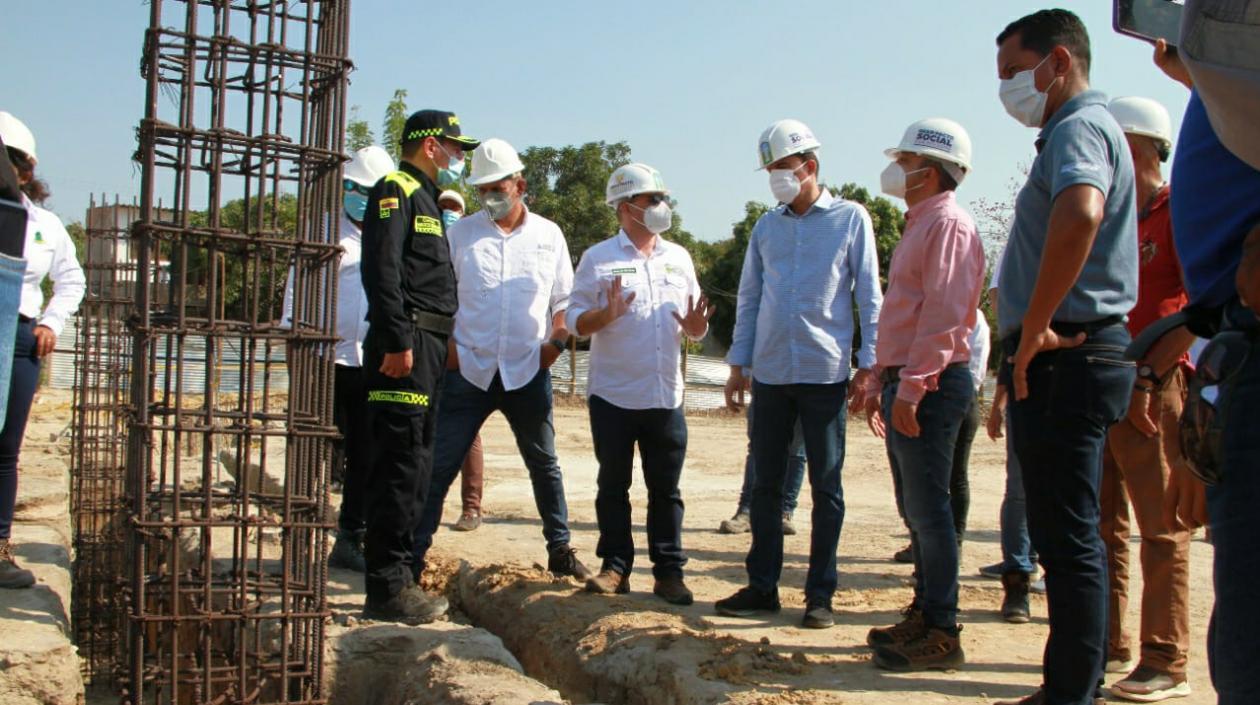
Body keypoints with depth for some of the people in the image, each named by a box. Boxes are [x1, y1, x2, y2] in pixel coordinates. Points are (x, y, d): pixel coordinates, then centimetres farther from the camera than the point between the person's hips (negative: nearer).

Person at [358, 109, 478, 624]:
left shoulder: (426, 199, 25)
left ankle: (397, 578, 20)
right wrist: (398, 342, -24)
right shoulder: (396, 191, -6)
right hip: (404, 347, -10)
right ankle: (386, 589, -6)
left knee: (415, 466, 12)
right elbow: (381, 269, -18)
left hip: (427, 348, 10)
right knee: (399, 467, -10)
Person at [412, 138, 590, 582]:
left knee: (544, 464, 12)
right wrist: (447, 347, -7)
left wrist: (556, 343, -4)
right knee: (439, 465, -3)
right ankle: (414, 554, 4)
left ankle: (560, 550, 26)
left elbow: (565, 300, 11)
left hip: (528, 374, 1)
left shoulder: (548, 235, 7)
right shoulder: (460, 233, 4)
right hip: (469, 372, -1)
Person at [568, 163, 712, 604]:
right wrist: (606, 315, -22)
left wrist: (696, 328, -9)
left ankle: (669, 571, 13)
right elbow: (574, 319, -3)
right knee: (613, 485, 7)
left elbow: (693, 325, 14)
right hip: (613, 396, -3)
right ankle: (615, 567, 16)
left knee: (665, 489, 6)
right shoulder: (599, 258, -1)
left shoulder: (679, 258, 11)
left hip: (666, 397, 3)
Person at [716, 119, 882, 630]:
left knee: (826, 487, 3)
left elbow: (869, 295, 0)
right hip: (770, 373, 4)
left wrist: (869, 363, -6)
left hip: (826, 373, -4)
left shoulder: (851, 219, 1)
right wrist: (739, 365, 10)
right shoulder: (766, 227, 12)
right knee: (766, 483, 8)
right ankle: (762, 586, 17)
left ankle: (820, 593, 11)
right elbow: (749, 298, 14)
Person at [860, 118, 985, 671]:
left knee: (928, 507, -7)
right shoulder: (919, 225, 21)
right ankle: (924, 614, 22)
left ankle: (942, 635, -1)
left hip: (930, 384, -10)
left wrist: (911, 386, -24)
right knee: (915, 507, 13)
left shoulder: (947, 224, -11)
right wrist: (879, 382, 22)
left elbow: (943, 313, -21)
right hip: (906, 382, 10)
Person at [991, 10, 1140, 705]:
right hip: (1069, 357, 11)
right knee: (1065, 535, 16)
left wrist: (1034, 329, -27)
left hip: (1063, 359, -11)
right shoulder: (1078, 130, 21)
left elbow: (1080, 213, -34)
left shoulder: (1080, 127, -12)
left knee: (1068, 538, -6)